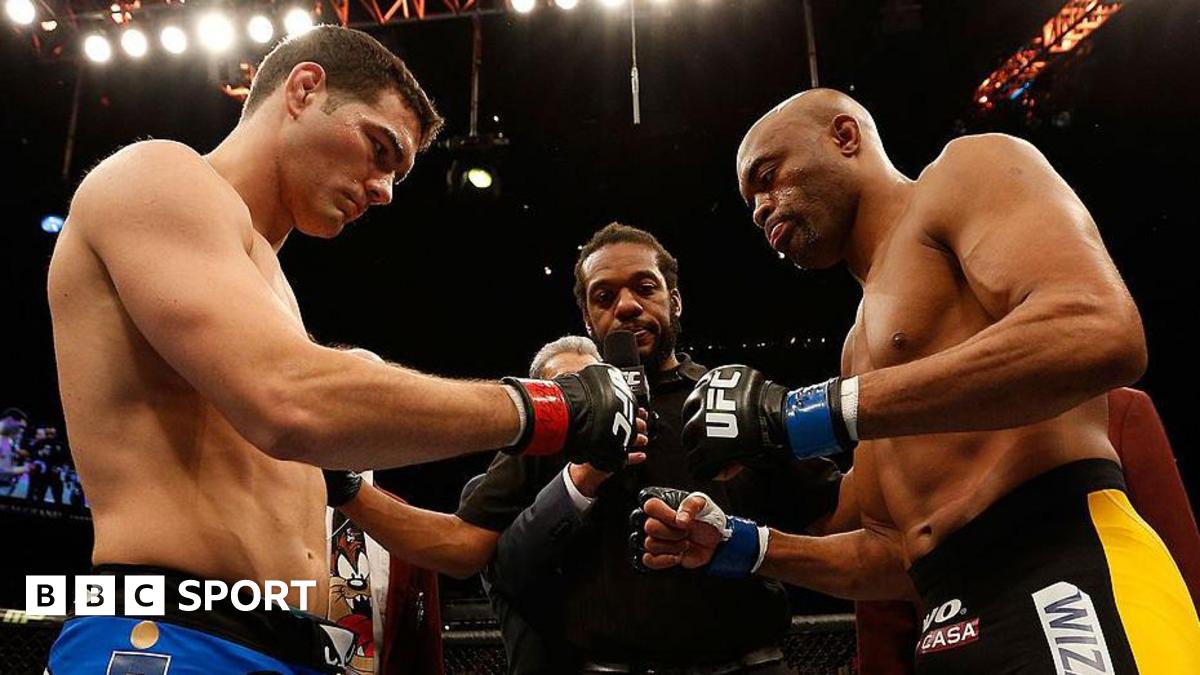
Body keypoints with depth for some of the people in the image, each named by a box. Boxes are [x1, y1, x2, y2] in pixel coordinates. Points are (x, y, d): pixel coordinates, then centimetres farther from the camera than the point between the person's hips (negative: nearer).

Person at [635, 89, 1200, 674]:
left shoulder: (968, 171, 1)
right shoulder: (863, 344, 21)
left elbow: (1100, 333, -19)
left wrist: (815, 411, -20)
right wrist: (744, 546, 10)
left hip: (1066, 592, -8)